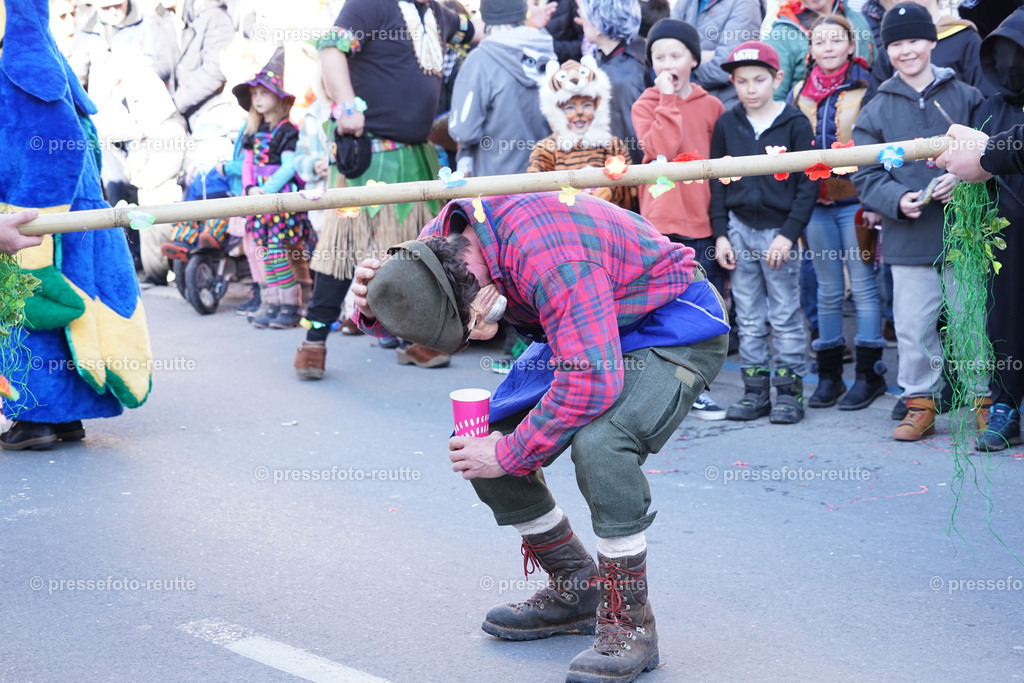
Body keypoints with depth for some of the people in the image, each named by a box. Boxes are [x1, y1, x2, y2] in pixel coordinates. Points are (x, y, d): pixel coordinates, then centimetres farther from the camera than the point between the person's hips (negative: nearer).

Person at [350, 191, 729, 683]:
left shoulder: (548, 256, -37)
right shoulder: (440, 241, -12)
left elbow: (592, 381, -38)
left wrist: (509, 453, -27)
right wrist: (371, 308, -20)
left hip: (678, 325, -8)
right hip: (582, 331, 9)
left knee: (598, 443, -34)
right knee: (476, 444, -2)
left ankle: (630, 623, -17)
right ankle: (576, 589, 16)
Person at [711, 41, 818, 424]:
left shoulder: (795, 124, -4)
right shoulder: (726, 125, 5)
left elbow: (808, 184, -4)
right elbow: (716, 181, 9)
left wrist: (789, 234, -11)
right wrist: (720, 233, 2)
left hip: (779, 230, -3)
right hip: (740, 230, 3)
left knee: (785, 316, 2)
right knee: (749, 319, 8)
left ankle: (789, 391, 10)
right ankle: (755, 392, 14)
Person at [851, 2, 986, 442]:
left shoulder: (965, 98, 5)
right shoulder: (876, 110, 8)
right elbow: (865, 175, 6)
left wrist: (962, 179, -14)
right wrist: (897, 199, -12)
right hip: (908, 237, 1)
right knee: (913, 326, 3)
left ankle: (986, 402, 16)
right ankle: (920, 403, 16)